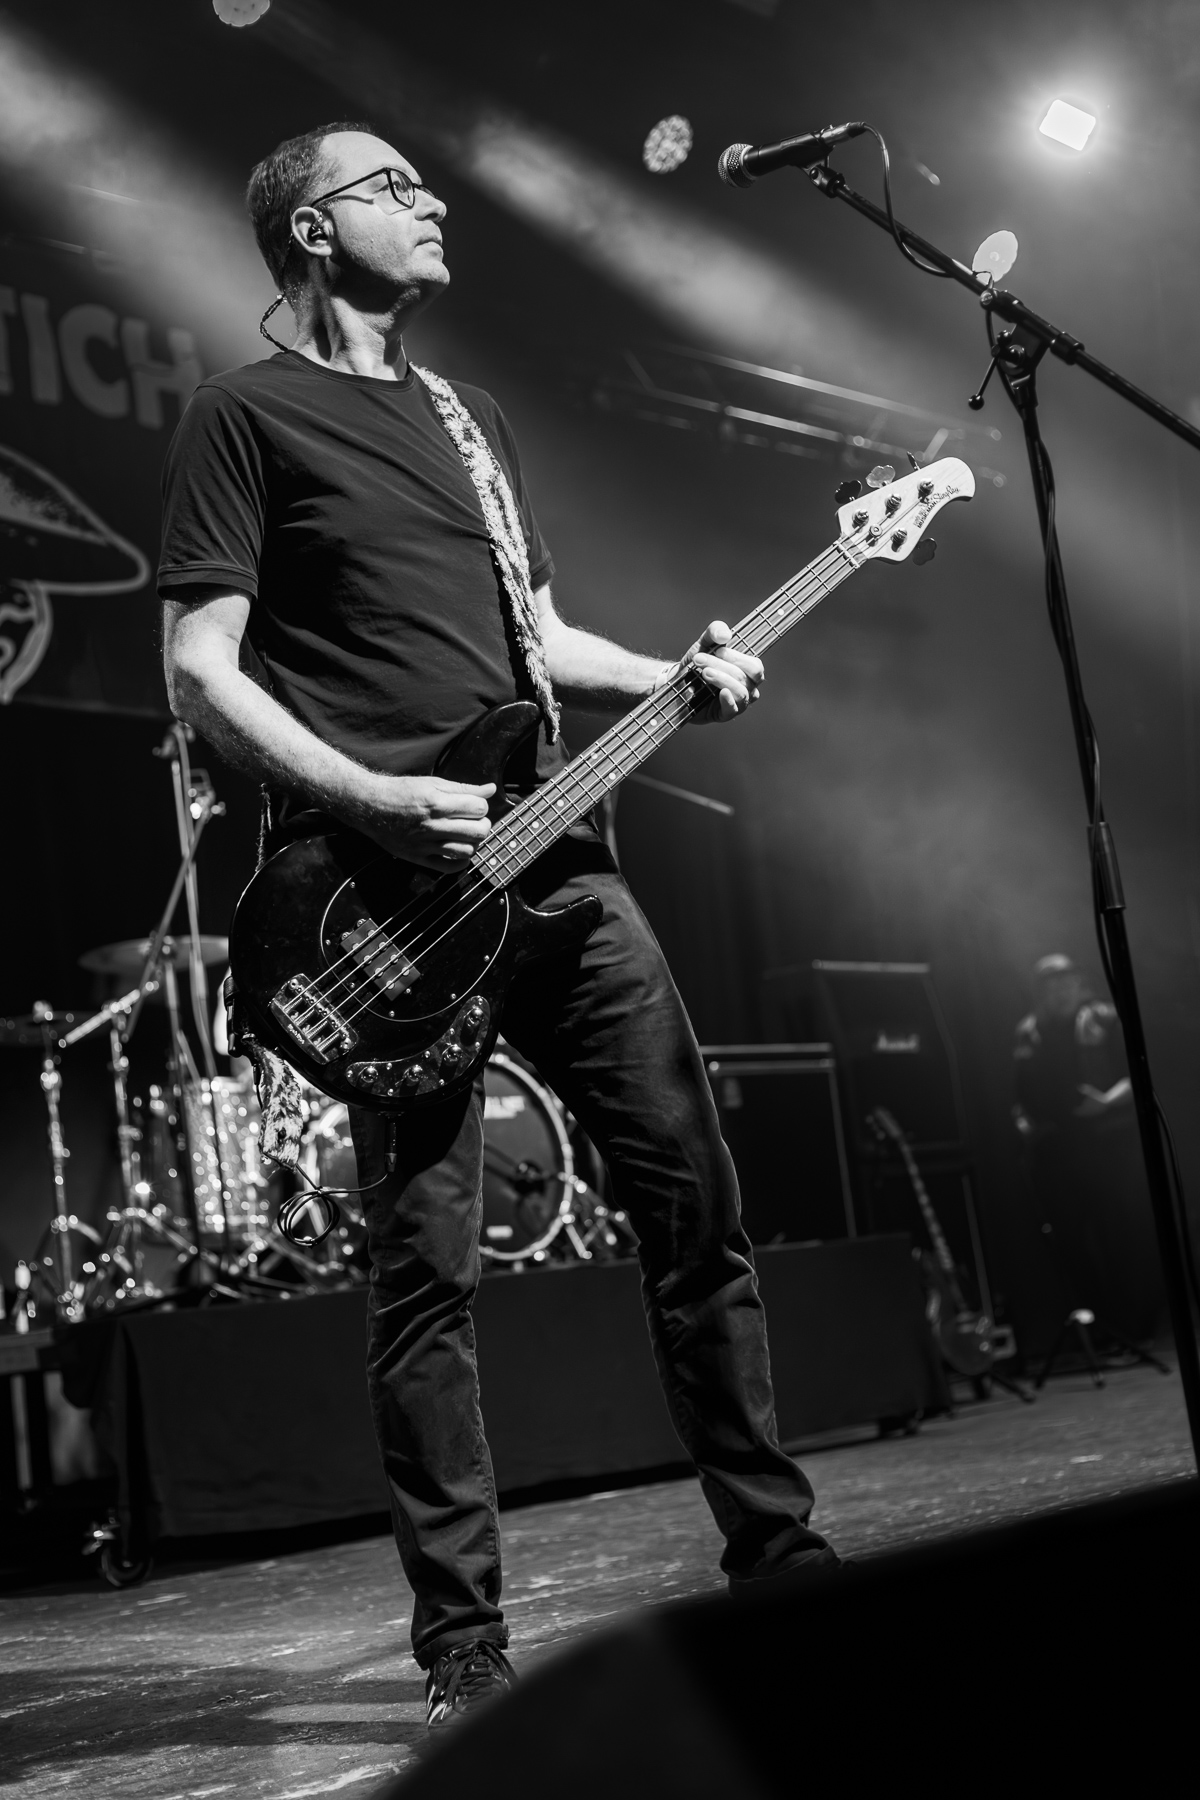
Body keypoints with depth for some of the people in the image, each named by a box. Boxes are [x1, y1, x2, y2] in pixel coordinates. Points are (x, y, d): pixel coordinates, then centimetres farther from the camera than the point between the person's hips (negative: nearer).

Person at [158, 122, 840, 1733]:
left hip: (549, 856, 7)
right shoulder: (244, 417, 2)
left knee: (696, 1197, 4)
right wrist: (375, 805, -17)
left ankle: (778, 1551, 16)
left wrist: (676, 678, 8)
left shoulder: (472, 420, 24)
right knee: (427, 1268, -4)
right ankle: (464, 1643, 6)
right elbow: (201, 673, -6)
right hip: (384, 886, -7)